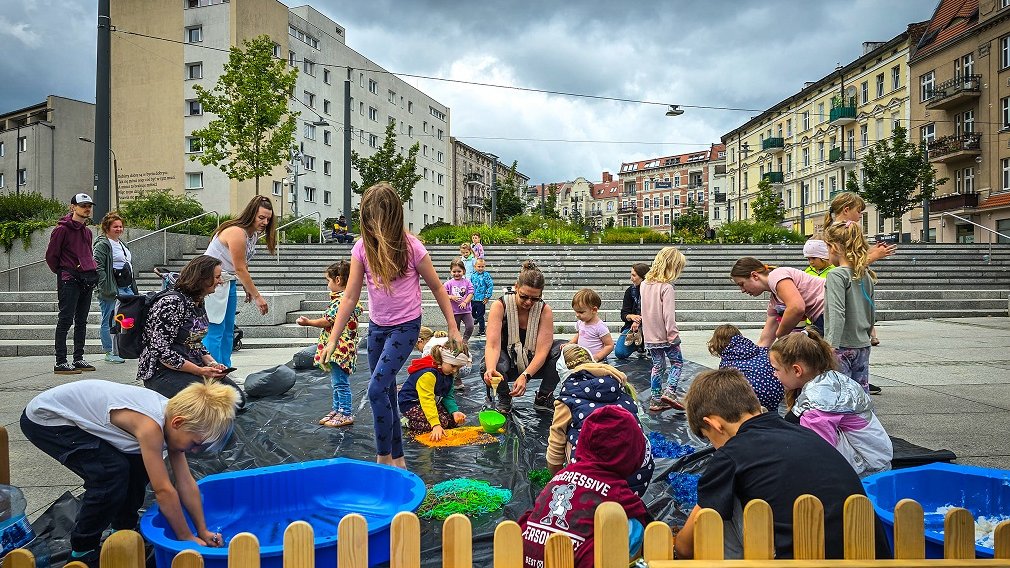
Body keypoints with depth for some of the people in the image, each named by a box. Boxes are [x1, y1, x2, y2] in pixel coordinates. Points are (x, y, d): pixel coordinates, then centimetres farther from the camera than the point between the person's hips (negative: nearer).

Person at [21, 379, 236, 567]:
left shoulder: (173, 413, -10)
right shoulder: (150, 426, -34)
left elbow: (186, 482, -3)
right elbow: (164, 490, -26)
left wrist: (203, 531, 1)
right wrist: (186, 537, -14)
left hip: (74, 416, 8)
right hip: (44, 419, -8)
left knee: (138, 463, 3)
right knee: (113, 471, -20)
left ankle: (124, 529, 23)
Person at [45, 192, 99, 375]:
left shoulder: (87, 231, 16)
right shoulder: (62, 229, -8)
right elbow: (51, 255, -5)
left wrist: (92, 271, 15)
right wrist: (62, 273, 3)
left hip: (87, 281, 8)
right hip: (69, 281, -8)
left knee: (81, 321, 11)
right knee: (65, 320, -6)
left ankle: (79, 359, 18)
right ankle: (61, 362, -2)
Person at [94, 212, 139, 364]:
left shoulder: (121, 243, 20)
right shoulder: (102, 244, -9)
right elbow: (98, 267, -18)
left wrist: (134, 287, 21)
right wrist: (108, 289, -23)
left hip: (127, 287, 9)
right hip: (113, 290, -9)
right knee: (109, 322, -1)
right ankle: (110, 353, 6)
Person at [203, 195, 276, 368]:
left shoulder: (253, 233, 7)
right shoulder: (237, 232, -22)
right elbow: (239, 269, -21)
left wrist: (247, 289, 10)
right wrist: (257, 296, -18)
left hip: (228, 282, 10)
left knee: (228, 330, 12)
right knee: (215, 330, -10)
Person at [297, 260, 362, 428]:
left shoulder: (341, 300, -19)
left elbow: (327, 322, -18)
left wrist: (308, 322, -6)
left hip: (339, 349, -11)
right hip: (339, 349, 11)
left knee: (340, 382, -3)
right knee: (337, 382, 18)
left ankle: (346, 414, 5)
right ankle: (337, 409, 28)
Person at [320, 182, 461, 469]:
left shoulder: (411, 247, -17)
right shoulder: (362, 247, -8)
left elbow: (437, 287, -6)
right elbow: (350, 296, -7)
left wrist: (452, 327, -4)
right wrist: (333, 339, -10)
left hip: (405, 326, -4)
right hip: (376, 326, 5)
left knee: (377, 389, -16)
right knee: (386, 393, 11)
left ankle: (384, 457, 1)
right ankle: (397, 457, 25)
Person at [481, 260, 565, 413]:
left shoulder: (545, 311, -16)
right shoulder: (500, 306, -20)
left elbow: (542, 350, -23)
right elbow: (493, 345, -30)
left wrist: (525, 376, -39)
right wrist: (490, 369, -51)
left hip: (534, 364, 2)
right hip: (507, 361, -2)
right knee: (486, 368, -38)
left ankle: (543, 398, -6)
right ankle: (504, 398, -1)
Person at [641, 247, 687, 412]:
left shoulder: (645, 284, 5)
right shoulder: (666, 287, -18)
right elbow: (668, 314, -21)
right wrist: (673, 335, -15)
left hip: (649, 335, 6)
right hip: (664, 335, -6)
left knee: (657, 366, 14)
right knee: (677, 362, 11)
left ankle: (656, 399, 16)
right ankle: (669, 391, -4)